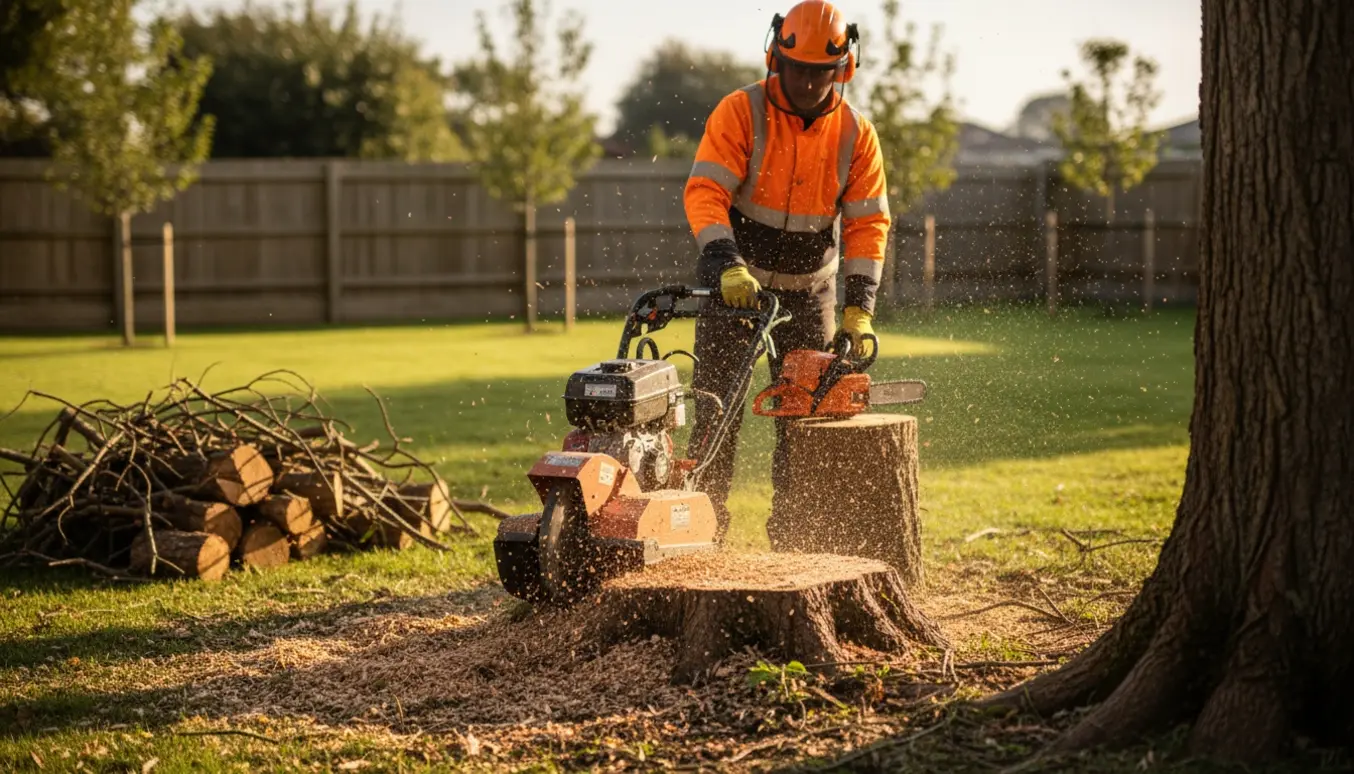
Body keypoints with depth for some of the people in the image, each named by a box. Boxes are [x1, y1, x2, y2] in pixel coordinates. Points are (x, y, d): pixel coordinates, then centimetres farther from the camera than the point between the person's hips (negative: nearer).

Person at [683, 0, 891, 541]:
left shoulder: (855, 134, -5)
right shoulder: (740, 112, -15)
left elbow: (868, 222, -6)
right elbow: (704, 193, -23)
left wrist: (859, 308, -15)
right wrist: (728, 266, -37)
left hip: (807, 292, 3)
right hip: (734, 285, -3)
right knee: (720, 409, -5)